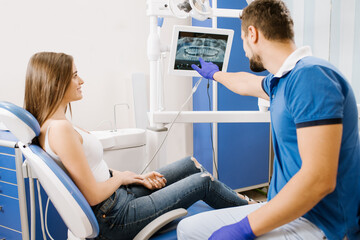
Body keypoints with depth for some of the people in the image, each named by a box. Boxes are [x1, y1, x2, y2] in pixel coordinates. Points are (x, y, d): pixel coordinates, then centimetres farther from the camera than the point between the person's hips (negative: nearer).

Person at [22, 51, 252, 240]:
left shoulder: (53, 124, 5)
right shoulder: (60, 129, -26)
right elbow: (94, 195, -25)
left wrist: (138, 178, 4)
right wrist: (121, 177, -6)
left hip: (119, 195, 9)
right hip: (115, 218, -9)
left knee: (191, 164, 13)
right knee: (203, 182, 0)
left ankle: (242, 201, 32)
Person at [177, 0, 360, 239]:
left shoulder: (310, 75, -21)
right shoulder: (282, 80, 8)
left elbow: (319, 180, -27)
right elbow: (245, 83, 32)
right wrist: (214, 73, 49)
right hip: (286, 207, 9)